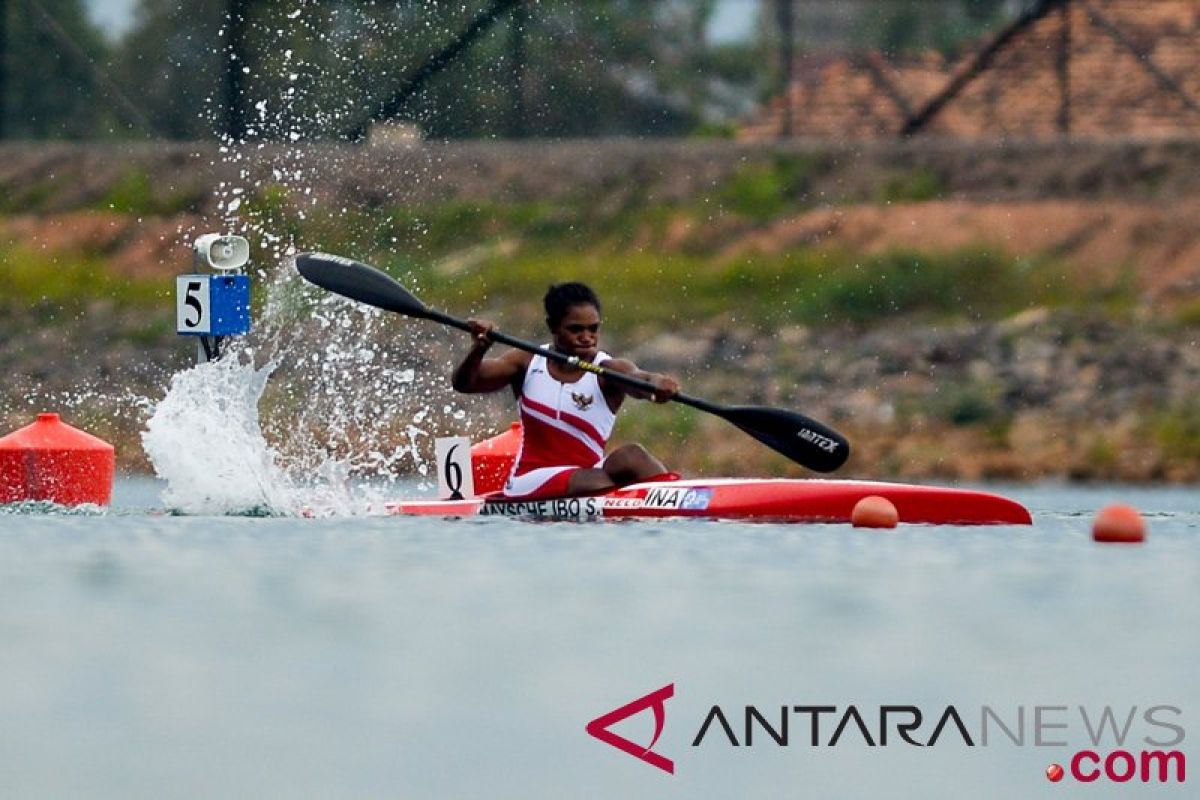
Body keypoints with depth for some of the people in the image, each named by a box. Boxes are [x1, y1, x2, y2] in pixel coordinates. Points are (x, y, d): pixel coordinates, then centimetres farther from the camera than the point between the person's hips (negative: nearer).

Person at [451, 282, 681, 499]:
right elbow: (463, 384, -2)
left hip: (589, 470, 0)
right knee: (595, 482, -31)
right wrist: (479, 349, -24)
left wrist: (656, 382, -50)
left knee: (631, 456, -30)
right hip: (530, 480, 0)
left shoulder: (609, 371, -2)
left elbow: (637, 379, -25)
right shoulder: (528, 364, 4)